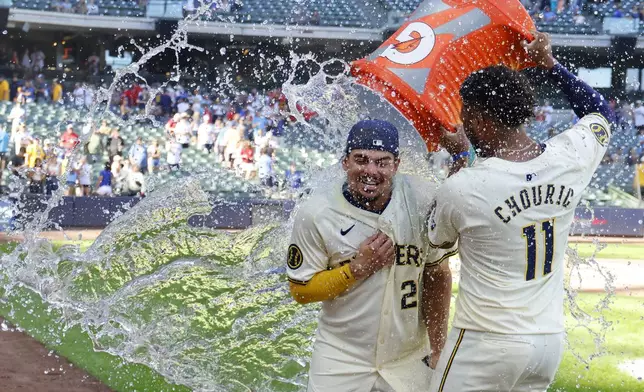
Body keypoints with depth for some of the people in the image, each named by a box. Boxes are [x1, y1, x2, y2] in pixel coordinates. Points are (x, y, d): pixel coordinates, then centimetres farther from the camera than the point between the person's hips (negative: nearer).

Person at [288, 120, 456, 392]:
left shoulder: (423, 200, -11)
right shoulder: (315, 214, -13)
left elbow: (437, 275, 0)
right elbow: (299, 290, -6)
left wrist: (438, 351, 1)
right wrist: (359, 267, -18)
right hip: (340, 358, -1)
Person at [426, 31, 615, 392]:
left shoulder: (460, 188, -18)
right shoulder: (571, 156, -6)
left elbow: (439, 240, 7)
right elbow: (602, 113, 20)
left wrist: (460, 157, 14)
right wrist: (550, 64, 24)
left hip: (485, 346, -6)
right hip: (550, 341, 6)